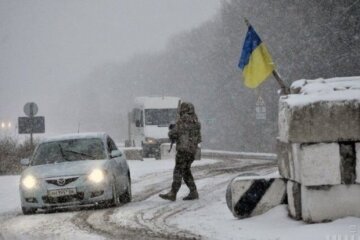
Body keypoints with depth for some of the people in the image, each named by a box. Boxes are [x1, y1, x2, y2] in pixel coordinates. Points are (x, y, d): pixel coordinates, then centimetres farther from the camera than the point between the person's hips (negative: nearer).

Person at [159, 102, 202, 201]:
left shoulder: (182, 120, -9)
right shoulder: (196, 122, 14)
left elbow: (173, 135, -11)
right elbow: (198, 139, 21)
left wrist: (170, 132, 13)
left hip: (183, 149, -8)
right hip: (192, 150, 8)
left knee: (178, 171, -9)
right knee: (186, 171, 15)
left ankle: (172, 193, -13)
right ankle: (193, 192, 12)